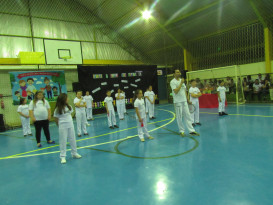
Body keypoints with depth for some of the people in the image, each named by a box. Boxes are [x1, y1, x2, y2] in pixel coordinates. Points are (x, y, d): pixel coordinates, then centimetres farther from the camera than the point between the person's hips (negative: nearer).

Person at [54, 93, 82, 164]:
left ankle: (74, 153, 28)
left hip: (70, 125, 5)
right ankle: (63, 157, 9)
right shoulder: (57, 109, -12)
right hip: (63, 126, -5)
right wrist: (59, 126, 1)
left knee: (72, 139, 13)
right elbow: (56, 119, -6)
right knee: (63, 141, 1)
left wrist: (69, 121, 9)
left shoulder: (69, 106, 3)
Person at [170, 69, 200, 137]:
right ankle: (182, 131, 14)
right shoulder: (173, 82, -9)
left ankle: (191, 130, 10)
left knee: (188, 116, 6)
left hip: (184, 101, 6)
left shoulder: (181, 80, 13)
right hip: (178, 102, -6)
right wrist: (181, 83, -19)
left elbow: (184, 90, 17)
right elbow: (176, 91, -21)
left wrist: (188, 99, 15)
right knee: (179, 117, 2)